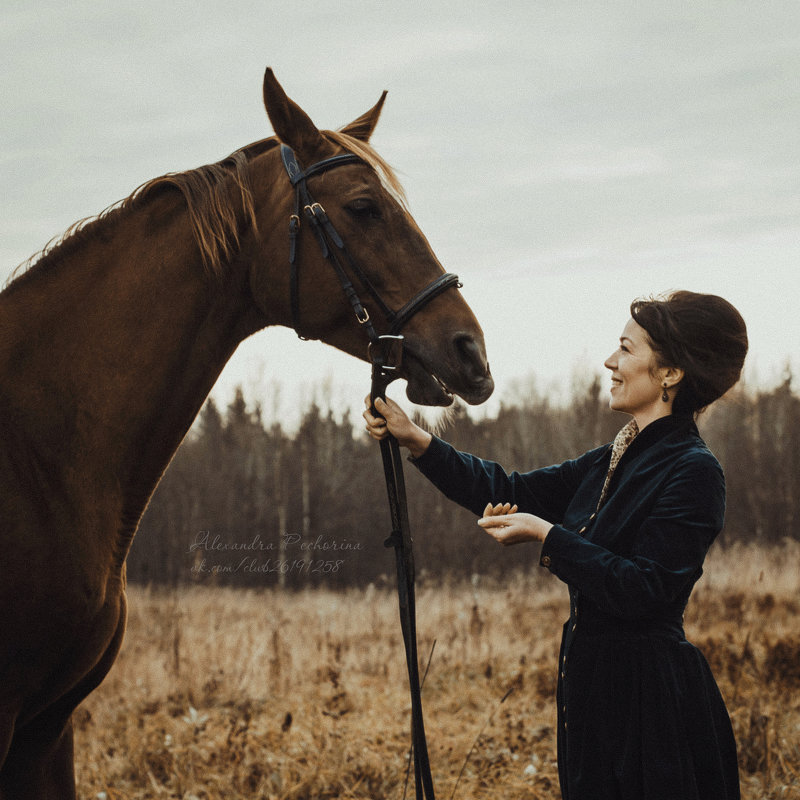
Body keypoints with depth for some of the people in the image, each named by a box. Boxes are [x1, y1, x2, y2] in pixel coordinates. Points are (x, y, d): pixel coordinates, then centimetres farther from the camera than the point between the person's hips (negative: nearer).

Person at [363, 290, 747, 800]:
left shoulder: (693, 472, -16)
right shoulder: (614, 462, 12)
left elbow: (642, 589, -22)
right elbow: (513, 493, 13)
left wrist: (546, 536, -22)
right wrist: (417, 441, 7)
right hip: (596, 685, 9)